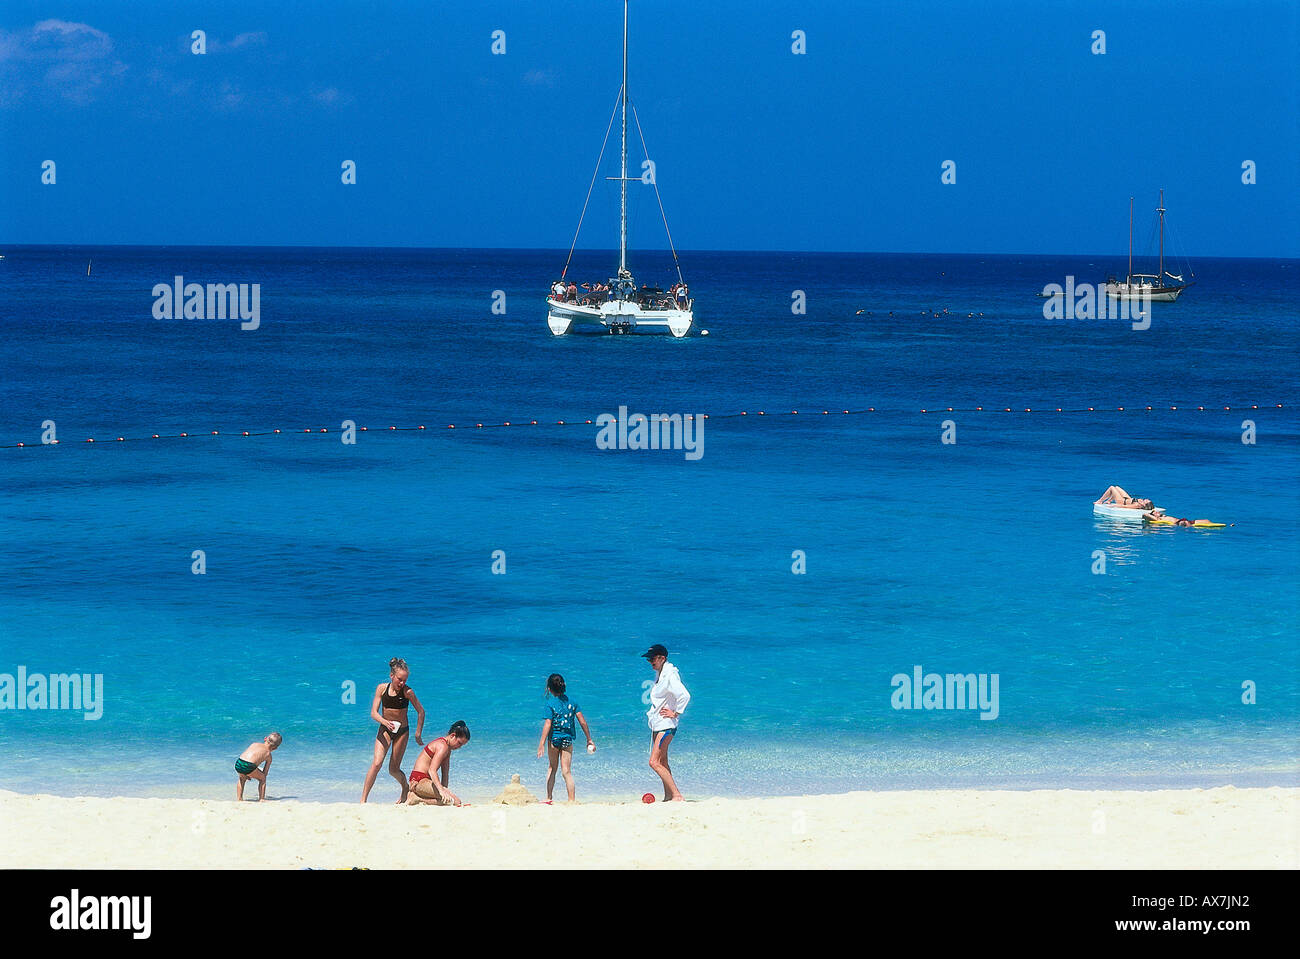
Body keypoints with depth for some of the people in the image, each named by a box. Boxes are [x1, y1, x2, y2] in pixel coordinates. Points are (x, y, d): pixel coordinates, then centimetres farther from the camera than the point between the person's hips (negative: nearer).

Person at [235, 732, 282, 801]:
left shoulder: (255, 744, 28)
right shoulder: (268, 755, 18)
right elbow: (265, 773, 22)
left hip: (238, 764, 5)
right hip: (248, 766, -4)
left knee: (242, 778, 37)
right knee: (262, 779, 23)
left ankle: (239, 799, 35)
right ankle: (261, 799, 18)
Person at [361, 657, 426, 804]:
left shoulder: (407, 692, -14)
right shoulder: (382, 688, -10)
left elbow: (421, 712, -4)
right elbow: (374, 713, -13)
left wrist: (418, 734, -6)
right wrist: (385, 722, -34)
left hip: (402, 731, -1)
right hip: (385, 730, 1)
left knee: (393, 770, 4)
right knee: (377, 763, -17)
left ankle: (406, 789, 37)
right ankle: (363, 799, -14)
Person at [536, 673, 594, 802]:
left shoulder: (550, 704, -9)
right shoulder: (572, 702, 2)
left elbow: (547, 725, -15)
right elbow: (582, 722, 2)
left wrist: (541, 745, -15)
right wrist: (589, 740, 9)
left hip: (554, 739, -2)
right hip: (568, 739, 2)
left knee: (551, 768, 17)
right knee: (567, 771, 3)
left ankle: (548, 797, 17)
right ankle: (571, 800, -5)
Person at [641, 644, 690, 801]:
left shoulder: (670, 676, -19)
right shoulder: (659, 675, 11)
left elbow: (685, 696, -30)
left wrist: (675, 713, -20)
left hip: (666, 724, -10)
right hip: (656, 724, 10)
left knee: (655, 762, -16)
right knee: (662, 762, 14)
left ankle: (677, 795, -17)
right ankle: (668, 796, 21)